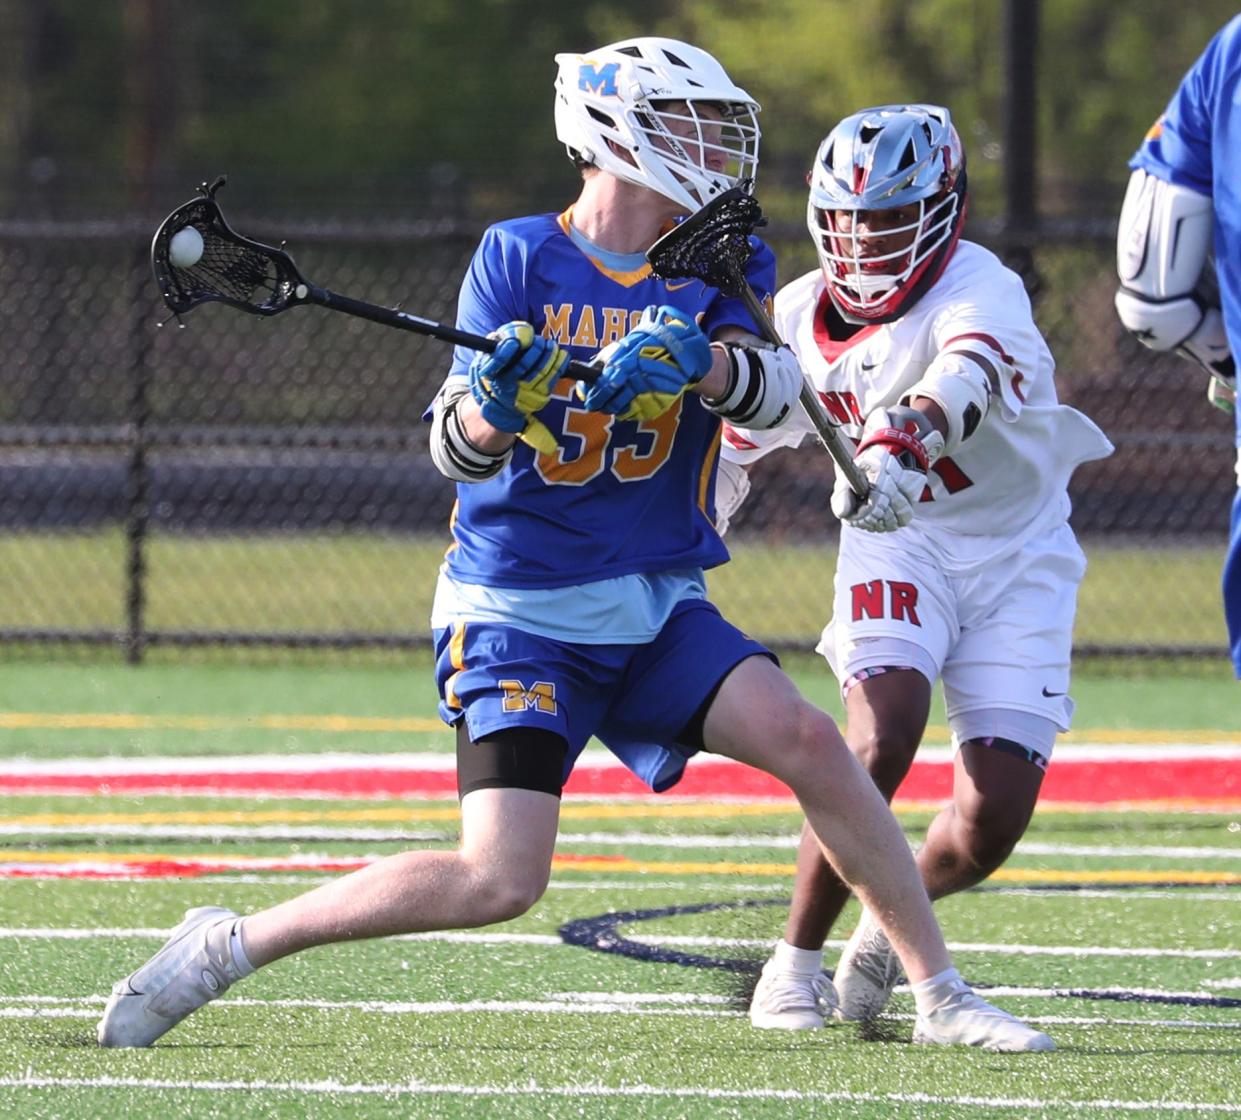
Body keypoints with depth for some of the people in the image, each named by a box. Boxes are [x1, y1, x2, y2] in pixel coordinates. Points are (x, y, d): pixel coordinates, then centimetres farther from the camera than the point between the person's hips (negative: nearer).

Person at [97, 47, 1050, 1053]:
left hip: (657, 610, 4)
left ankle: (942, 996, -3)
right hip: (517, 613, -4)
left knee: (809, 741, -17)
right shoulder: (520, 255, -4)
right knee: (499, 881, -18)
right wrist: (491, 403, -32)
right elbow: (457, 450, -10)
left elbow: (774, 390, -16)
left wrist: (690, 362, -36)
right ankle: (228, 945, -5)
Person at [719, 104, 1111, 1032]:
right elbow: (742, 434, 16)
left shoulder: (979, 292, -21)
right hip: (895, 546, 2)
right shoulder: (805, 314, -3)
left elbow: (963, 378, -46)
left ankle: (894, 919, 24)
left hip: (1016, 556, -2)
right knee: (882, 742, -26)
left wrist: (902, 443, -65)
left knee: (991, 823, -10)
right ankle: (796, 961, -7)